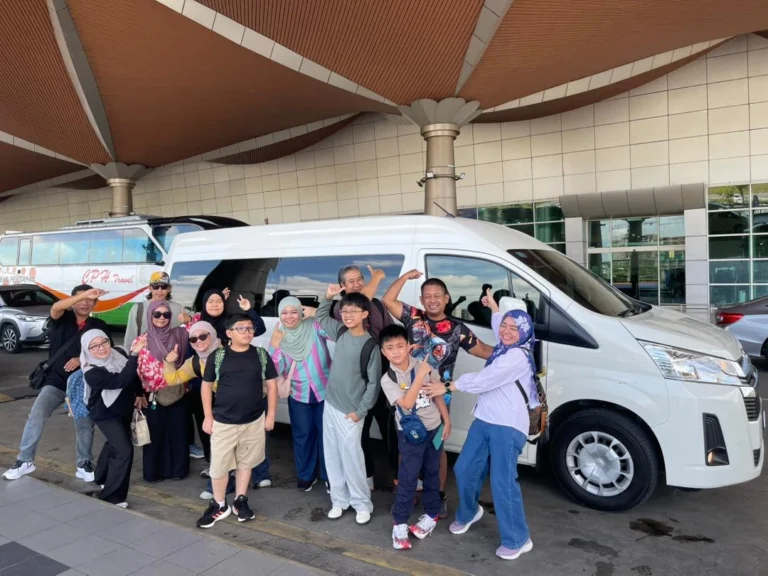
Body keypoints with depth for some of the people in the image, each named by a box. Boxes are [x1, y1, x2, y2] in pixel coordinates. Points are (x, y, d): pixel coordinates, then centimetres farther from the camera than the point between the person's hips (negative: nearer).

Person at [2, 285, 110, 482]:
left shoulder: (99, 326, 0)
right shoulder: (62, 318, -3)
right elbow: (56, 307, -27)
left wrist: (83, 360, -19)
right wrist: (83, 294, -40)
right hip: (55, 380, 0)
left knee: (85, 425, 0)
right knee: (36, 416, -13)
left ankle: (84, 465, 16)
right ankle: (25, 461, 5)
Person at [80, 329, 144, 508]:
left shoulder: (118, 354, -12)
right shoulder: (92, 373, -31)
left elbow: (134, 374, 7)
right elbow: (121, 380, -43)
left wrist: (139, 393, 4)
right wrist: (135, 354, -48)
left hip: (125, 410, 7)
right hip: (106, 414, -7)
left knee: (114, 444, 26)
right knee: (124, 450, -16)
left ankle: (103, 478, 51)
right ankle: (112, 496, -2)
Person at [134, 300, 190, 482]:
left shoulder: (178, 335, 1)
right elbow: (136, 369, -4)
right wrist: (138, 394, -13)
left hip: (176, 393, 2)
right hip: (153, 395, -1)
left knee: (177, 431, 8)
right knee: (155, 433, 8)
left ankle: (178, 469, 23)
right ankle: (154, 471, 23)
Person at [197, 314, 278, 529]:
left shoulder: (261, 355, -2)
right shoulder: (218, 356, -5)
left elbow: (271, 385, 3)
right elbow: (207, 385, 3)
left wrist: (271, 414, 1)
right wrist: (208, 416, 0)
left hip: (254, 421, 1)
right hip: (223, 422, -1)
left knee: (246, 462, 15)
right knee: (219, 465, 6)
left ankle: (240, 501, 32)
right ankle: (219, 505, 25)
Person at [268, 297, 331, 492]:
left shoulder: (314, 326, -9)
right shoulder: (279, 337, 0)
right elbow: (276, 370, -4)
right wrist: (274, 346, -17)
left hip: (324, 390, -2)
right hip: (298, 394, 3)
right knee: (302, 435, 13)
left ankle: (329, 475, 25)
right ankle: (306, 475, 32)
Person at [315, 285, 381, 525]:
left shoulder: (370, 345, -16)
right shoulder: (341, 332, 2)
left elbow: (374, 382, -12)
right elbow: (320, 317, 21)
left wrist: (360, 411, -11)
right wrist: (329, 296, 5)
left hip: (350, 411, -6)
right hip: (330, 404, 6)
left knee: (351, 457, -2)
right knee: (332, 456, 11)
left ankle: (362, 504, 15)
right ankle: (339, 500, 24)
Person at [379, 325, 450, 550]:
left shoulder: (423, 365, -7)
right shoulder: (388, 379, -15)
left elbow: (437, 394, 3)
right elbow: (407, 403, -28)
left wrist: (446, 421, 4)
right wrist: (420, 376, -30)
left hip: (434, 428, 3)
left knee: (432, 474, 17)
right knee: (407, 479, 0)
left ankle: (431, 514, 35)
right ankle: (400, 524, 15)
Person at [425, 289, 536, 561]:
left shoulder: (518, 356, -16)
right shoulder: (503, 349, 13)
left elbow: (483, 380, -21)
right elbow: (499, 328, 39)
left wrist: (447, 387, -15)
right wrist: (493, 306, 39)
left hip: (507, 427, -9)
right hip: (484, 421, 9)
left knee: (502, 482, -9)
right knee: (464, 470, 13)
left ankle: (517, 540, 9)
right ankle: (468, 513, 39)